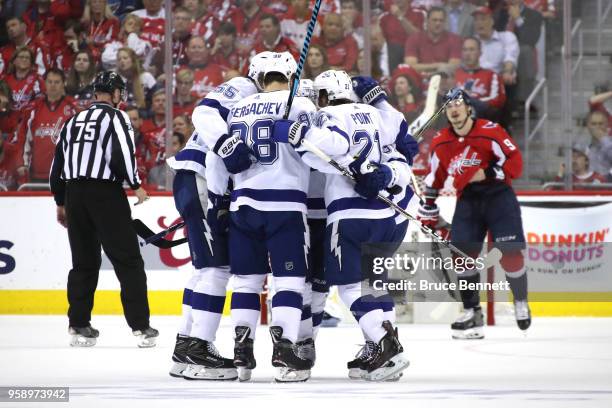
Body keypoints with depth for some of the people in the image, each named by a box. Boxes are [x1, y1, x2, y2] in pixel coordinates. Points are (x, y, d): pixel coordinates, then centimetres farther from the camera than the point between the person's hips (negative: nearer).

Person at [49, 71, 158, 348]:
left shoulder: (74, 121, 18)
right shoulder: (115, 116, -2)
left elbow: (58, 162, 19)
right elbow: (122, 152, -16)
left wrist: (61, 202, 26)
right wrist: (135, 185, -4)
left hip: (74, 194, 6)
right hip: (105, 193, -6)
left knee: (84, 262, 14)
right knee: (128, 261, -3)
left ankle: (78, 325, 12)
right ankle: (140, 327, -7)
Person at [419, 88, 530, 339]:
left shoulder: (490, 132, -13)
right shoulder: (441, 144, 2)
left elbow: (515, 163, -14)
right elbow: (433, 182, 11)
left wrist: (486, 174, -23)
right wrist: (428, 217, 11)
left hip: (499, 197, -4)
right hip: (467, 200, 4)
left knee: (510, 252, -12)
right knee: (461, 251, -10)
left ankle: (521, 303, 13)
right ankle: (472, 312, 1)